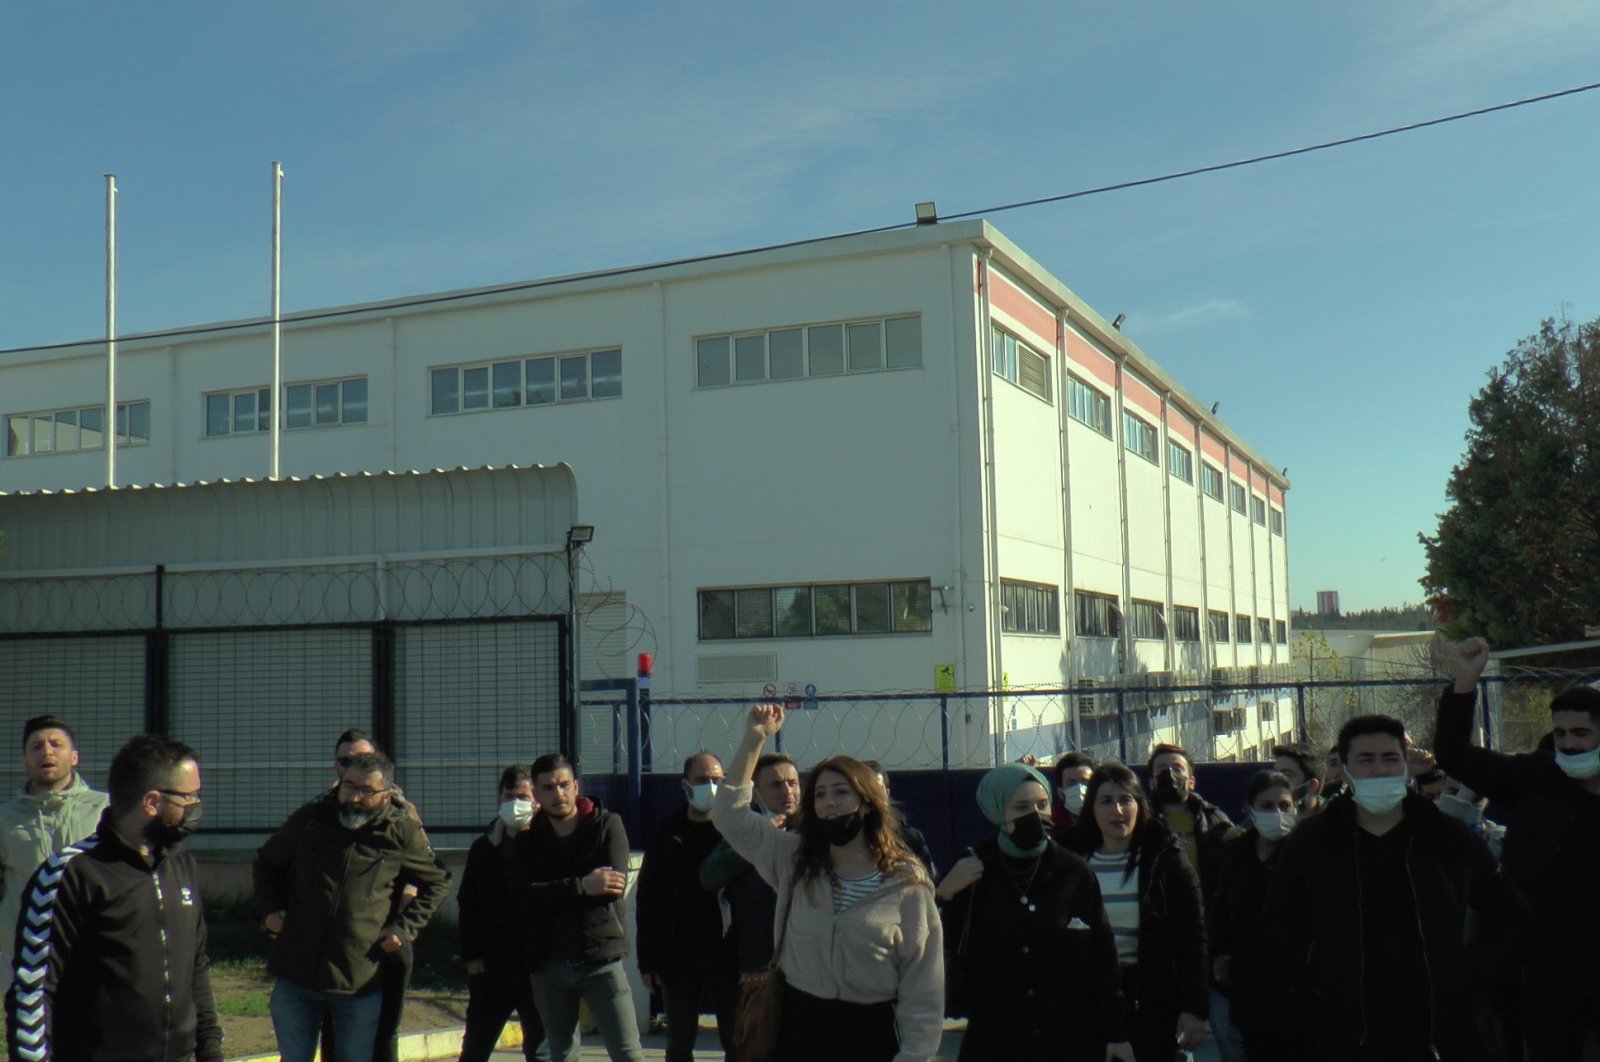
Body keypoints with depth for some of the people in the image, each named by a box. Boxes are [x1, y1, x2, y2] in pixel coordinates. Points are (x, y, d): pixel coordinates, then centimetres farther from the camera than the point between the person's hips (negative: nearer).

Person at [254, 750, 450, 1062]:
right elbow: (266, 862, 18)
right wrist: (269, 909, 4)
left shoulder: (403, 834, -4)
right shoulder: (310, 819, 1)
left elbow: (436, 882, 11)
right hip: (295, 977, 2)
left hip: (361, 981, -1)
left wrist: (405, 928, 2)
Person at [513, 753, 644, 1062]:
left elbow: (615, 883, -14)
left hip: (601, 960, -3)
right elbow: (523, 895, -10)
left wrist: (556, 892, -11)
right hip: (549, 965, 3)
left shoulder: (607, 825, 1)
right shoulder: (529, 840, 8)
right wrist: (582, 886, -20)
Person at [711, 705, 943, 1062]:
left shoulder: (906, 885, -6)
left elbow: (923, 991, -4)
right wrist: (754, 739, -2)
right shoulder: (794, 861, 5)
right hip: (800, 1028, 3)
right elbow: (730, 814, 2)